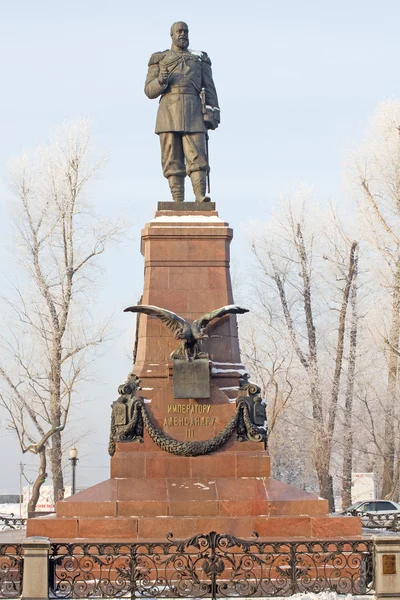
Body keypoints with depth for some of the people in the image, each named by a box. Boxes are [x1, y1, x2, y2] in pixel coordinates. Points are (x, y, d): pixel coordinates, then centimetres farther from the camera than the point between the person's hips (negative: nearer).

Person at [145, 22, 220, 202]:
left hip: (193, 112, 0)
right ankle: (178, 201, -8)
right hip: (169, 111, 0)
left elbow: (209, 89, 12)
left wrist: (213, 113, -2)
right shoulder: (159, 59, 16)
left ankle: (200, 196, -23)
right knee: (173, 158, -6)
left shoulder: (200, 59, 19)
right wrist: (161, 81, -13)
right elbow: (149, 91, 10)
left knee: (197, 154, -14)